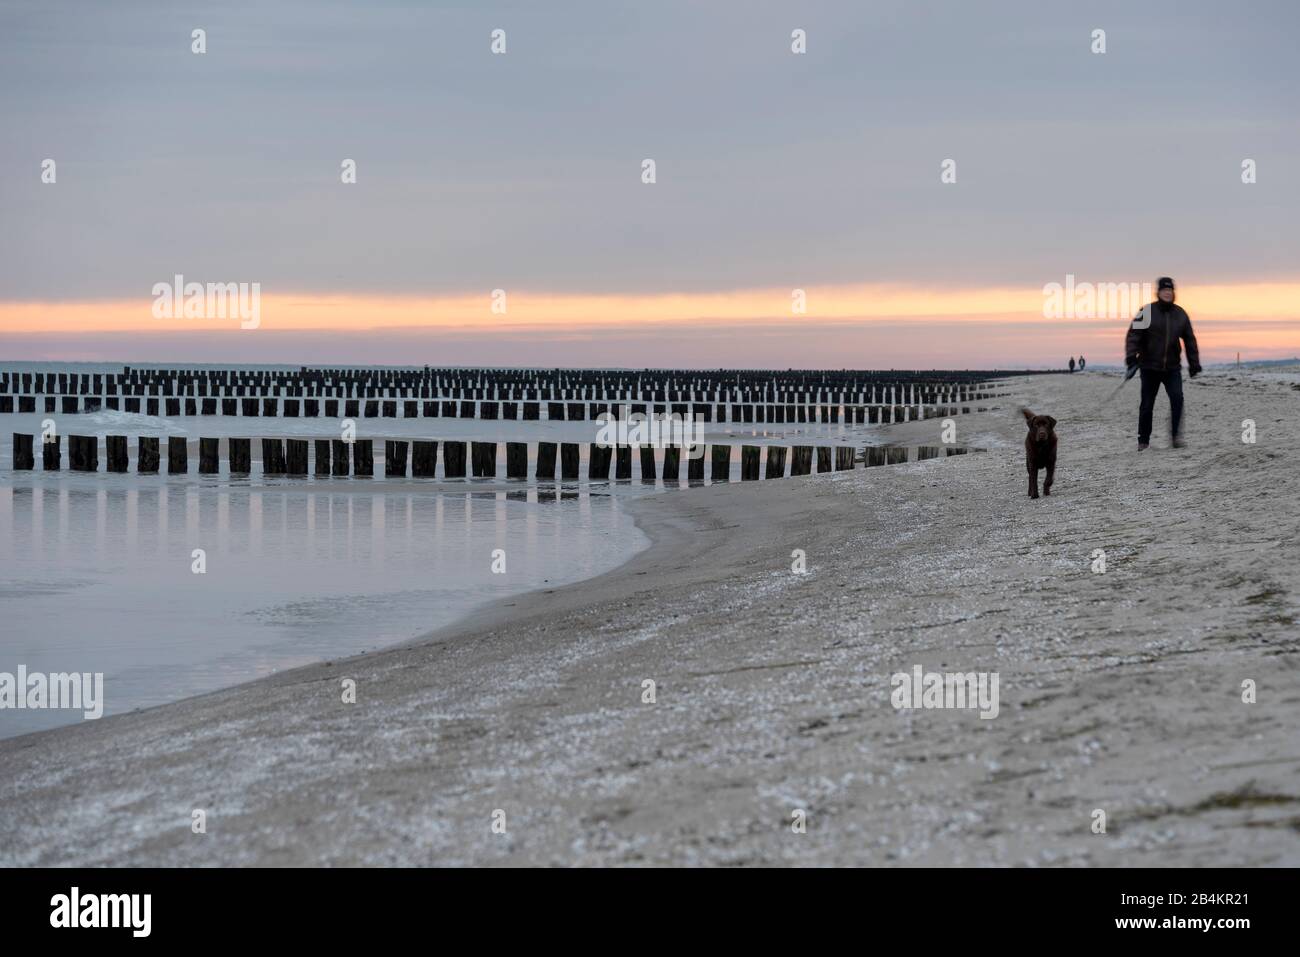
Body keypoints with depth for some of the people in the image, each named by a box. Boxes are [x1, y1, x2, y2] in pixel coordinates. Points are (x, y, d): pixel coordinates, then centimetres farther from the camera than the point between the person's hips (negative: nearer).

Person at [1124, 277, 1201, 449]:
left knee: (1177, 398, -18)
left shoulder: (1180, 314, 5)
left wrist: (1194, 364, 13)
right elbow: (1133, 334, -10)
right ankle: (1143, 440, 17)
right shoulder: (1147, 312, -5)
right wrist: (1131, 356, -23)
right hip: (1150, 367, -2)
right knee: (1147, 405, 4)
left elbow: (1189, 339, 14)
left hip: (1172, 368, 2)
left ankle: (1176, 435, -13)